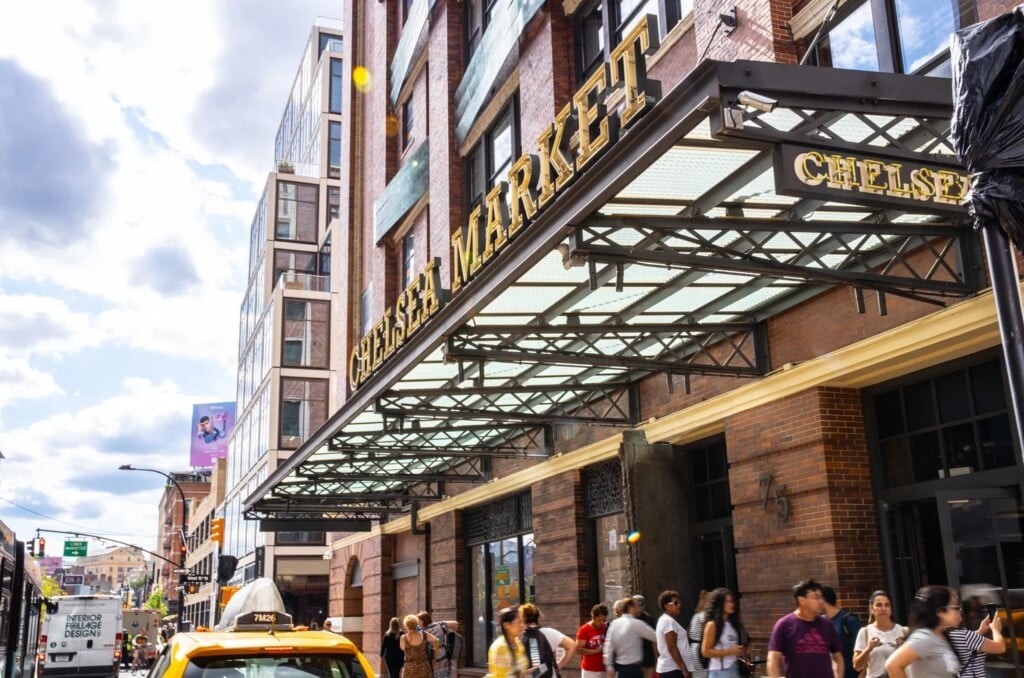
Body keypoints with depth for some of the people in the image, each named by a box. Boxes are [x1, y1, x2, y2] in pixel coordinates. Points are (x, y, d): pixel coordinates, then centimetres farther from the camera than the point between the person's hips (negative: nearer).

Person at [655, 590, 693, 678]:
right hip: (672, 669, -10)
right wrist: (684, 669, -18)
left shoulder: (664, 620, 17)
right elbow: (672, 648, -19)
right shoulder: (669, 621, -14)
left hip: (667, 668, 10)